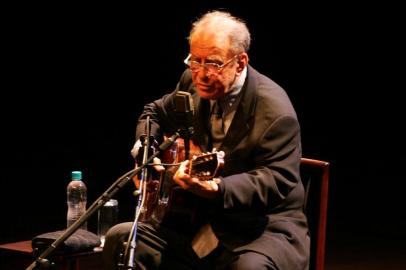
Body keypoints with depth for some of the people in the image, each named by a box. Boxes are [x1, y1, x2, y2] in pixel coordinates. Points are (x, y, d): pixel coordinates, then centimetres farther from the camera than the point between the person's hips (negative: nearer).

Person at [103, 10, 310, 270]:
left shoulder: (274, 110, -18)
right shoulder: (193, 83, 5)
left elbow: (277, 182, -24)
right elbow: (156, 112, 25)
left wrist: (215, 188, -39)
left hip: (264, 226, -7)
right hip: (197, 222, 7)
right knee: (120, 238, -11)